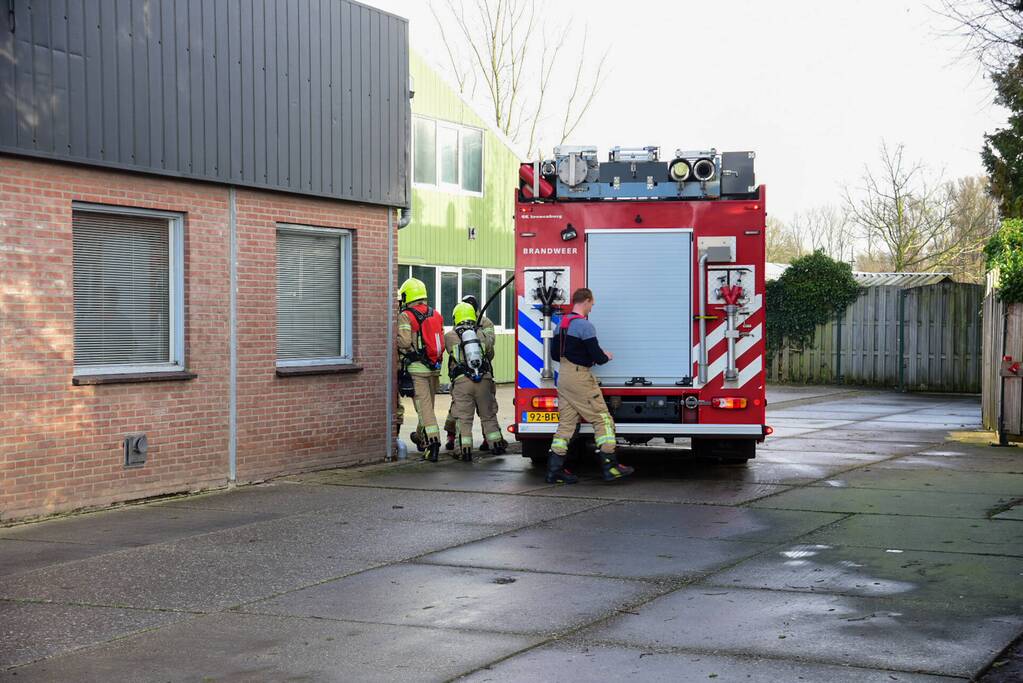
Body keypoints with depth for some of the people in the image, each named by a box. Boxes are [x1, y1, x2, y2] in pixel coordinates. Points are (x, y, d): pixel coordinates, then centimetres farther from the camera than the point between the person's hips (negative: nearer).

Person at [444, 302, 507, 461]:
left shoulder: (449, 336, 4)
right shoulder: (482, 333, 11)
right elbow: (490, 354, 21)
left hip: (462, 381, -2)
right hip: (484, 379, 2)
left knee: (463, 418, 1)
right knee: (488, 415, 15)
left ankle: (465, 449, -6)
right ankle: (496, 444, 20)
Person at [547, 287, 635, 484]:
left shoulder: (562, 323, 11)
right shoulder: (585, 325, -15)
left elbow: (555, 354, 18)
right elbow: (597, 356, -17)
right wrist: (606, 356, 4)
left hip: (563, 377, 8)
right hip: (580, 378, -8)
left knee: (566, 423, 9)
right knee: (603, 420, -1)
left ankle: (555, 471, 7)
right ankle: (610, 467, -2)